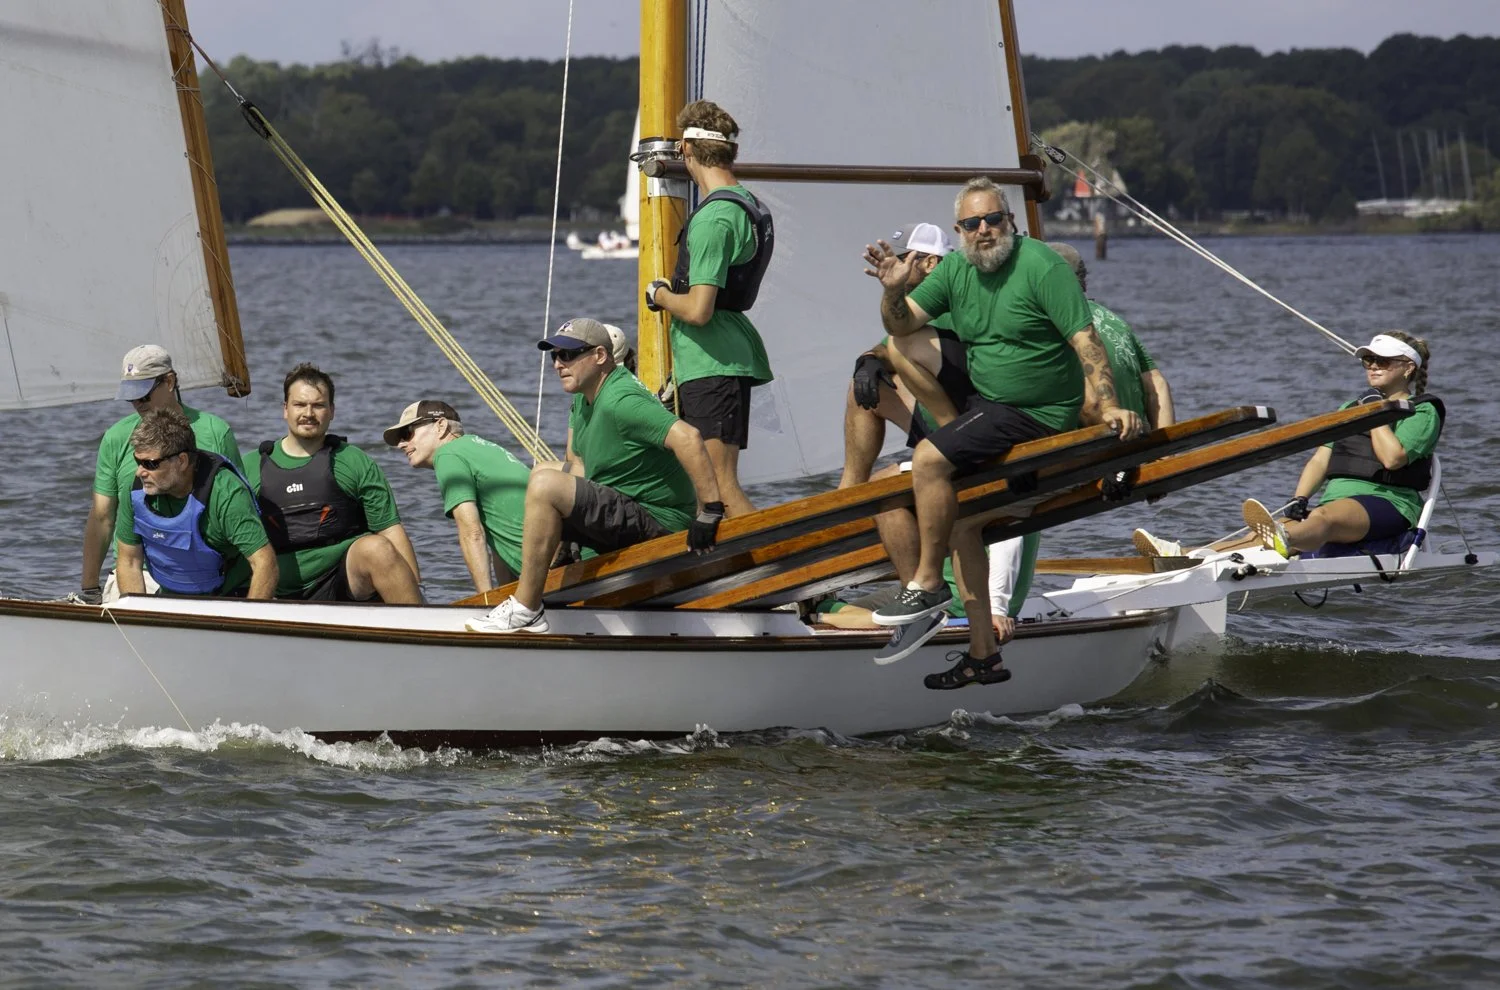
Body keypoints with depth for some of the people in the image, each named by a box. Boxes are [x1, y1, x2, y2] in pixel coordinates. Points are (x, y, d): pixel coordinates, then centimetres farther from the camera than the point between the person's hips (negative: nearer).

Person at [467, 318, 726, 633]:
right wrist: (567, 541, 9)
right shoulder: (584, 397, 9)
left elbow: (688, 438, -35)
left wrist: (710, 513, -34)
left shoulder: (620, 401, -24)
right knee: (544, 471, 27)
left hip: (656, 522, -11)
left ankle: (526, 610, -21)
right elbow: (578, 467, 18)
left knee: (545, 485, -26)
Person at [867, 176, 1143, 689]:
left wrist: (1109, 405, -28)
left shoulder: (1042, 267, -15)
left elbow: (1085, 339, -18)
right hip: (986, 403, 8)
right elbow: (902, 325, 3)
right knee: (960, 519, 5)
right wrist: (893, 290, -18)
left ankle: (927, 583, -11)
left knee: (929, 459, -24)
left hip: (1037, 413, -8)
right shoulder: (955, 270, 5)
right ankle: (982, 654, 11)